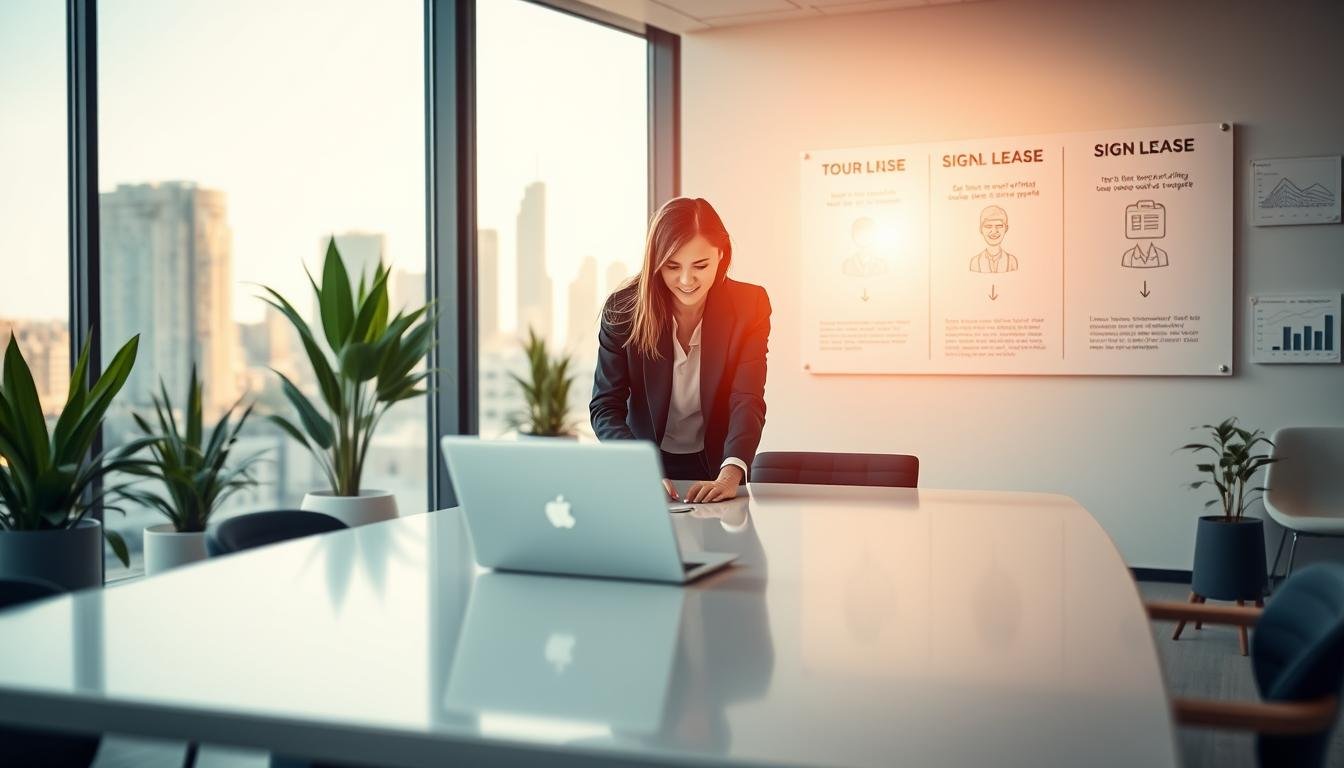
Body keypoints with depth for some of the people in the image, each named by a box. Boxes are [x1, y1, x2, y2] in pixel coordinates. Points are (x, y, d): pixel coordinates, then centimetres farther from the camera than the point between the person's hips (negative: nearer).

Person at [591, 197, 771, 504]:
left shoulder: (749, 306, -10)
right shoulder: (623, 309, -12)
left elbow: (747, 401, -18)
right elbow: (605, 406, -14)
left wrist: (730, 477, -36)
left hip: (715, 467, 0)